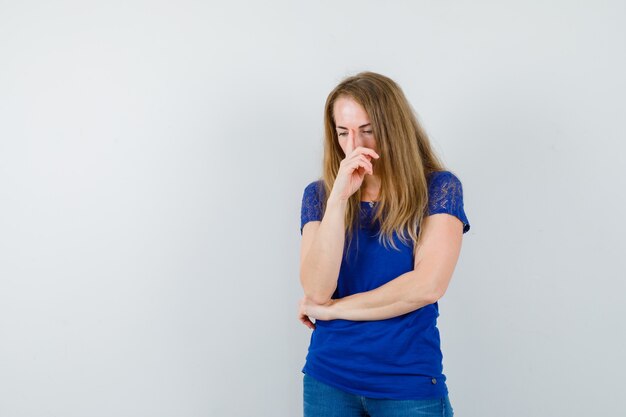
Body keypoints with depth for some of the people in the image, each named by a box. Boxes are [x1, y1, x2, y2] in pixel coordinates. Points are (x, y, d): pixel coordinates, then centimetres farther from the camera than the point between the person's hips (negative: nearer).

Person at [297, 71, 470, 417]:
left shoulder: (438, 187, -6)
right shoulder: (319, 194, 0)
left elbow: (428, 286, -16)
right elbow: (316, 291, -12)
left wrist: (330, 309, -9)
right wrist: (339, 197, -20)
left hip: (410, 383, -2)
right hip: (328, 378, 2)